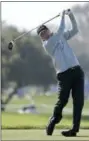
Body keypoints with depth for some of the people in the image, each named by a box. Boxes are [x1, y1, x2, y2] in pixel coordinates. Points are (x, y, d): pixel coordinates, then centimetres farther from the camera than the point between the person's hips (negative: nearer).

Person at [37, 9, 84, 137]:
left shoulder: (61, 36, 18)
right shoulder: (47, 44, -2)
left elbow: (75, 30, 16)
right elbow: (60, 31, -11)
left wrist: (71, 16, 2)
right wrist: (63, 16, -3)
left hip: (77, 70, 5)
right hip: (64, 74, -5)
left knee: (79, 100, -5)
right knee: (62, 100, -7)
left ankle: (75, 128, -6)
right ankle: (52, 122, 18)